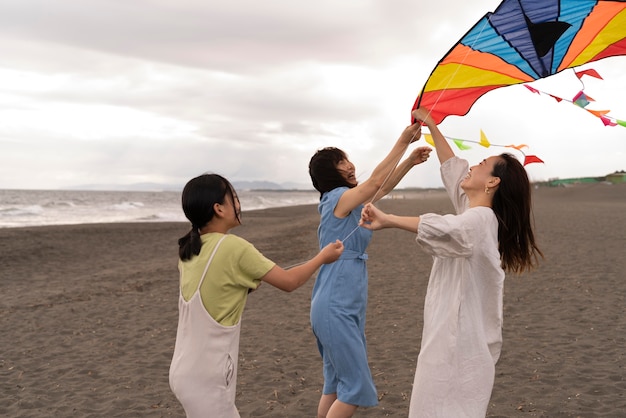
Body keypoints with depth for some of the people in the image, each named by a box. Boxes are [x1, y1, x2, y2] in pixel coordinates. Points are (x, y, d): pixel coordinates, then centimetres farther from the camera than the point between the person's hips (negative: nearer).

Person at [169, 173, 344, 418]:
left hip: (188, 370, 7)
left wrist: (245, 283, 8)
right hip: (205, 379, -7)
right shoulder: (233, 247, -18)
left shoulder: (189, 249, 3)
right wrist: (323, 256, 5)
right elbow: (289, 282, -9)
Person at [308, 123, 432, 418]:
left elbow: (384, 188, 19)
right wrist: (403, 142, -14)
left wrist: (411, 161, 10)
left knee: (336, 384, 14)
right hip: (336, 309, -9)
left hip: (345, 307, 9)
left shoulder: (346, 201, 13)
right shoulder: (337, 198, -12)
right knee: (357, 386, -3)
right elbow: (376, 181, -18)